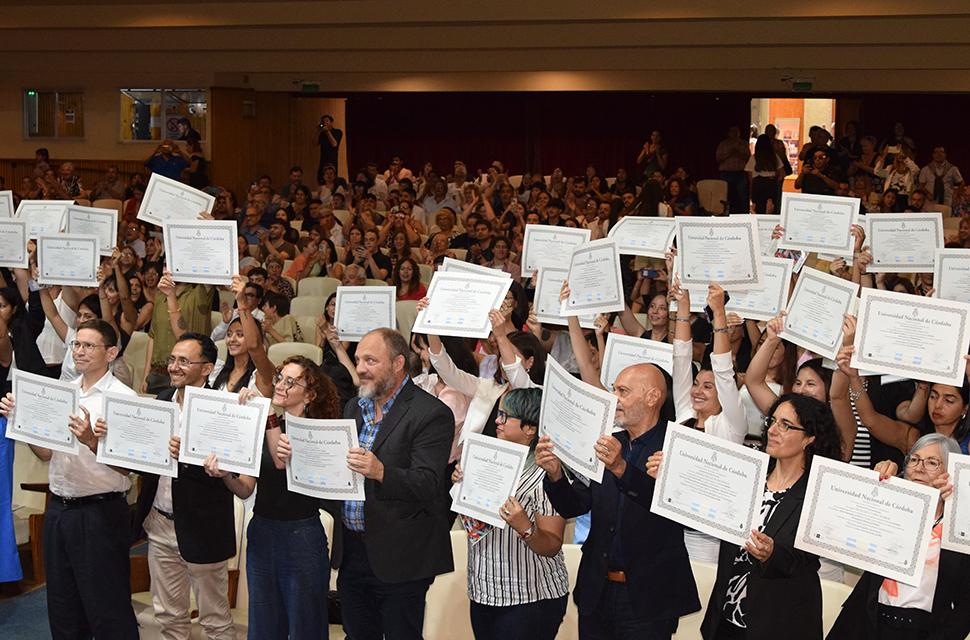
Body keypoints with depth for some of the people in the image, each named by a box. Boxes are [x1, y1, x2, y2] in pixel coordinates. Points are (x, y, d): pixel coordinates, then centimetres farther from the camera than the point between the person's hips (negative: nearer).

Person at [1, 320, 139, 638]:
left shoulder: (122, 397, -10)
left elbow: (124, 465, -15)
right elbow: (46, 453, 13)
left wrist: (90, 440, -31)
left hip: (99, 512, -6)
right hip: (59, 507, 6)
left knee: (106, 611, 1)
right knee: (62, 607, 17)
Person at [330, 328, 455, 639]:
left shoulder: (431, 414, -12)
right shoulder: (354, 407, 13)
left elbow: (428, 485, -21)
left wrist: (381, 472, -37)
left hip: (399, 558, -7)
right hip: (351, 551, 7)